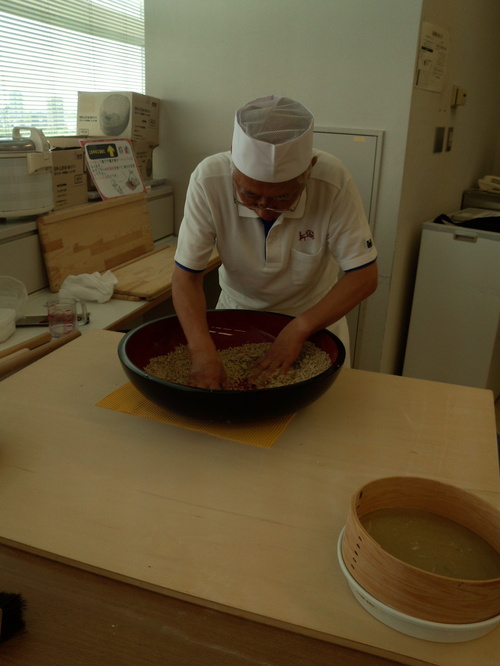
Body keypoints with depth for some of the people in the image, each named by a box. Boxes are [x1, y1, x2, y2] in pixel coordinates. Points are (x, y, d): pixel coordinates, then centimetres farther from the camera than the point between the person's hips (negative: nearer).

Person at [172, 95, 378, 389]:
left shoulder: (333, 183, -29)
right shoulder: (208, 180, -28)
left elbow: (363, 276, -22)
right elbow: (187, 276, -23)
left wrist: (298, 329, -32)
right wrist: (203, 352, -37)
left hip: (316, 313, 0)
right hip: (237, 309, 1)